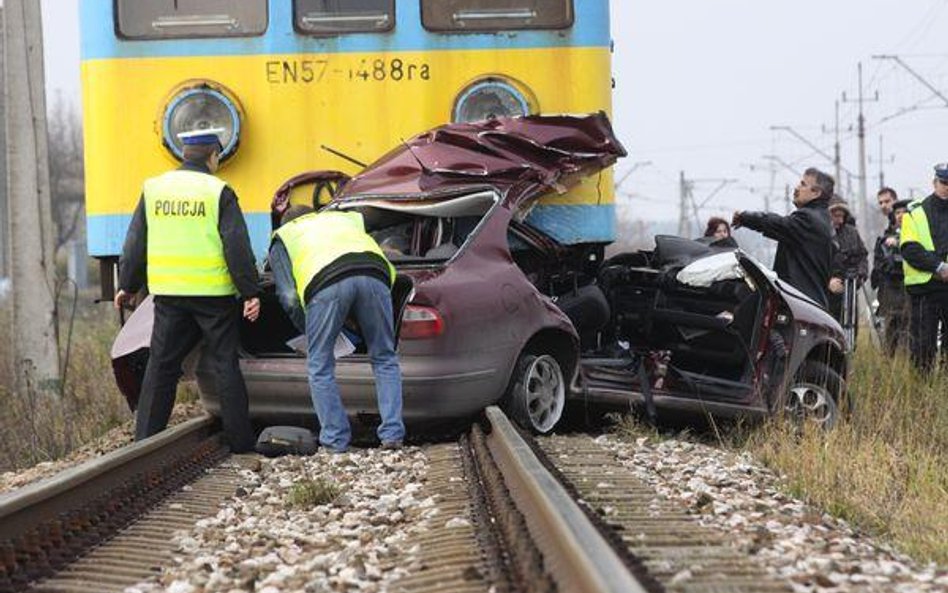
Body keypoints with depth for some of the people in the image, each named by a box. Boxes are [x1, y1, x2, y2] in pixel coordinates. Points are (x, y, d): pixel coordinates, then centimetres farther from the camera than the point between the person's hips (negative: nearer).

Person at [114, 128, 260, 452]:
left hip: (168, 293, 3)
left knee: (161, 365, 9)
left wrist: (127, 286, 20)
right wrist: (250, 292, -5)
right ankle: (240, 440, 6)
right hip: (214, 293, -3)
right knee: (225, 364, 4)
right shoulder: (218, 192, -5)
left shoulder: (153, 188, 6)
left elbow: (136, 243, 10)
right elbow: (237, 247, -9)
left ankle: (145, 438, 8)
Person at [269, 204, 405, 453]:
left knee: (320, 367, 13)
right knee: (385, 360, 17)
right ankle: (393, 434, 13)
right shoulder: (348, 218, 43)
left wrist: (309, 329, 32)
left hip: (326, 282, -3)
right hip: (374, 275, 3)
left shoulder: (282, 237, 34)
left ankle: (336, 439, 13)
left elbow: (289, 297, 18)